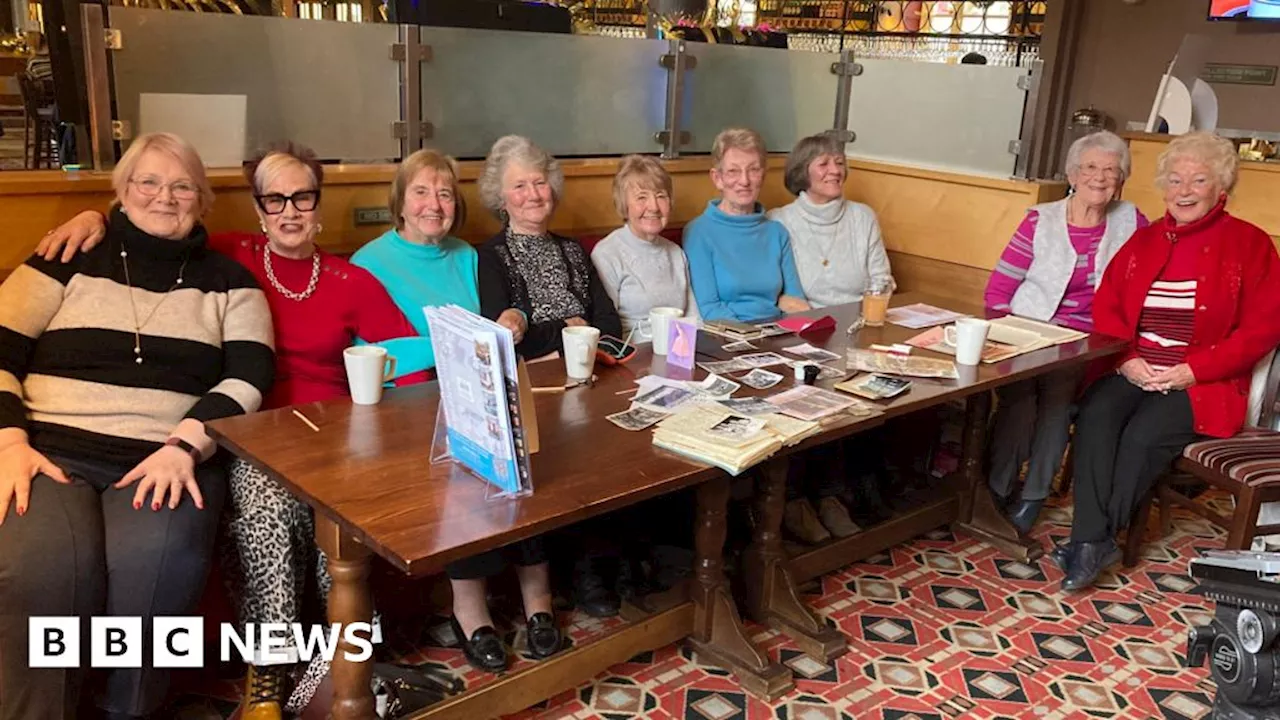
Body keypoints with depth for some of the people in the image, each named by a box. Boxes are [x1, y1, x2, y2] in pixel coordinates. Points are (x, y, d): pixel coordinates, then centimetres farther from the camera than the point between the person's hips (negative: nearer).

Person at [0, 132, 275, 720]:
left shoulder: (228, 281, 15)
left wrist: (184, 445, -13)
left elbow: (250, 377, 2)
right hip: (53, 450, 1)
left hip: (168, 461, 0)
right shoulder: (71, 259, 15)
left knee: (152, 570, -32)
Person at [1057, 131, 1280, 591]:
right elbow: (1106, 307, 9)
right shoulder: (1143, 241, 14)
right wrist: (1127, 359, -9)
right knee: (1094, 415, -27)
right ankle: (1093, 542, -27)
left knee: (1145, 435, -29)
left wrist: (1193, 371, -14)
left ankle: (1091, 540, -16)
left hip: (1204, 384, -3)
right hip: (1134, 373, 3)